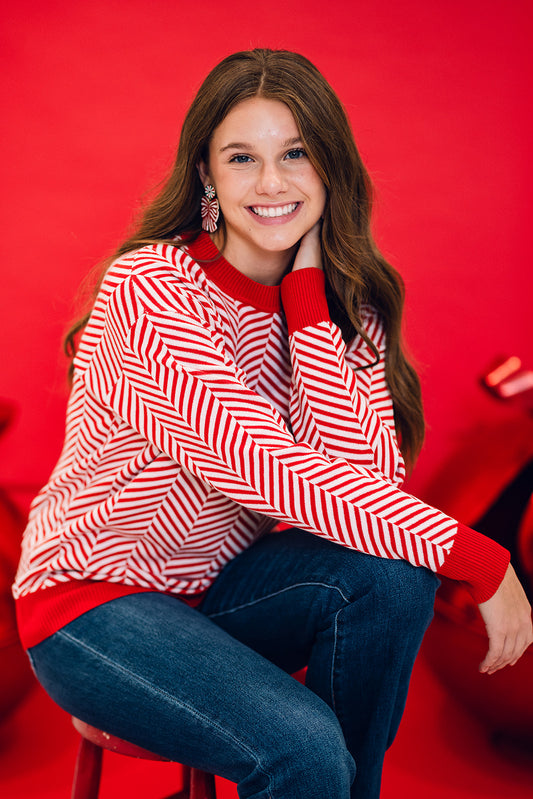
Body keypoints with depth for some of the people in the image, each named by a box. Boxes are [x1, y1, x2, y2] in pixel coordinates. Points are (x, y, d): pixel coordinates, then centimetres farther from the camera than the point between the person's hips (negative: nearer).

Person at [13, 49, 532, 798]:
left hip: (219, 593, 6)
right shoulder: (152, 286, -19)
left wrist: (309, 290, -19)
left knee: (387, 576, -23)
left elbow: (370, 475, -17)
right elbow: (264, 468, -29)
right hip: (92, 601, -5)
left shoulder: (336, 302, -1)